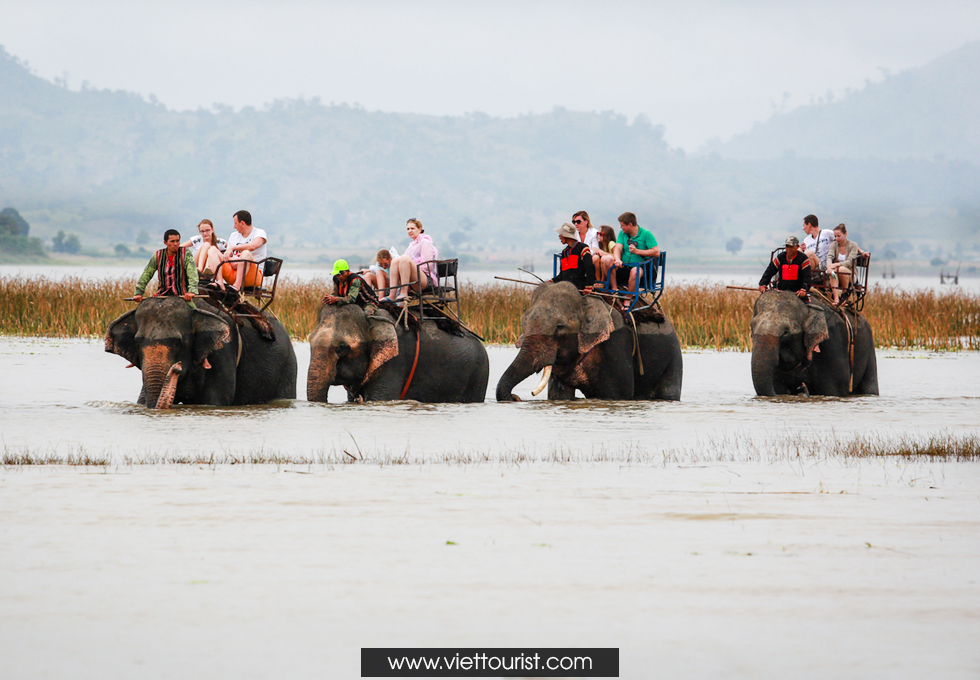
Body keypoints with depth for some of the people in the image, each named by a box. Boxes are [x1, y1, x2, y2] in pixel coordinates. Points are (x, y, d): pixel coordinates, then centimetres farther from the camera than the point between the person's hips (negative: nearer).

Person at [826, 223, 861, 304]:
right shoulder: (834, 245, 9)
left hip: (850, 275, -2)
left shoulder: (853, 245, -2)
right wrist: (829, 266, -33)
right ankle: (836, 298, -48)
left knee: (841, 269, -35)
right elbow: (829, 257, -10)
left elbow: (850, 262, -15)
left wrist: (836, 264, -32)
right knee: (833, 270, -33)